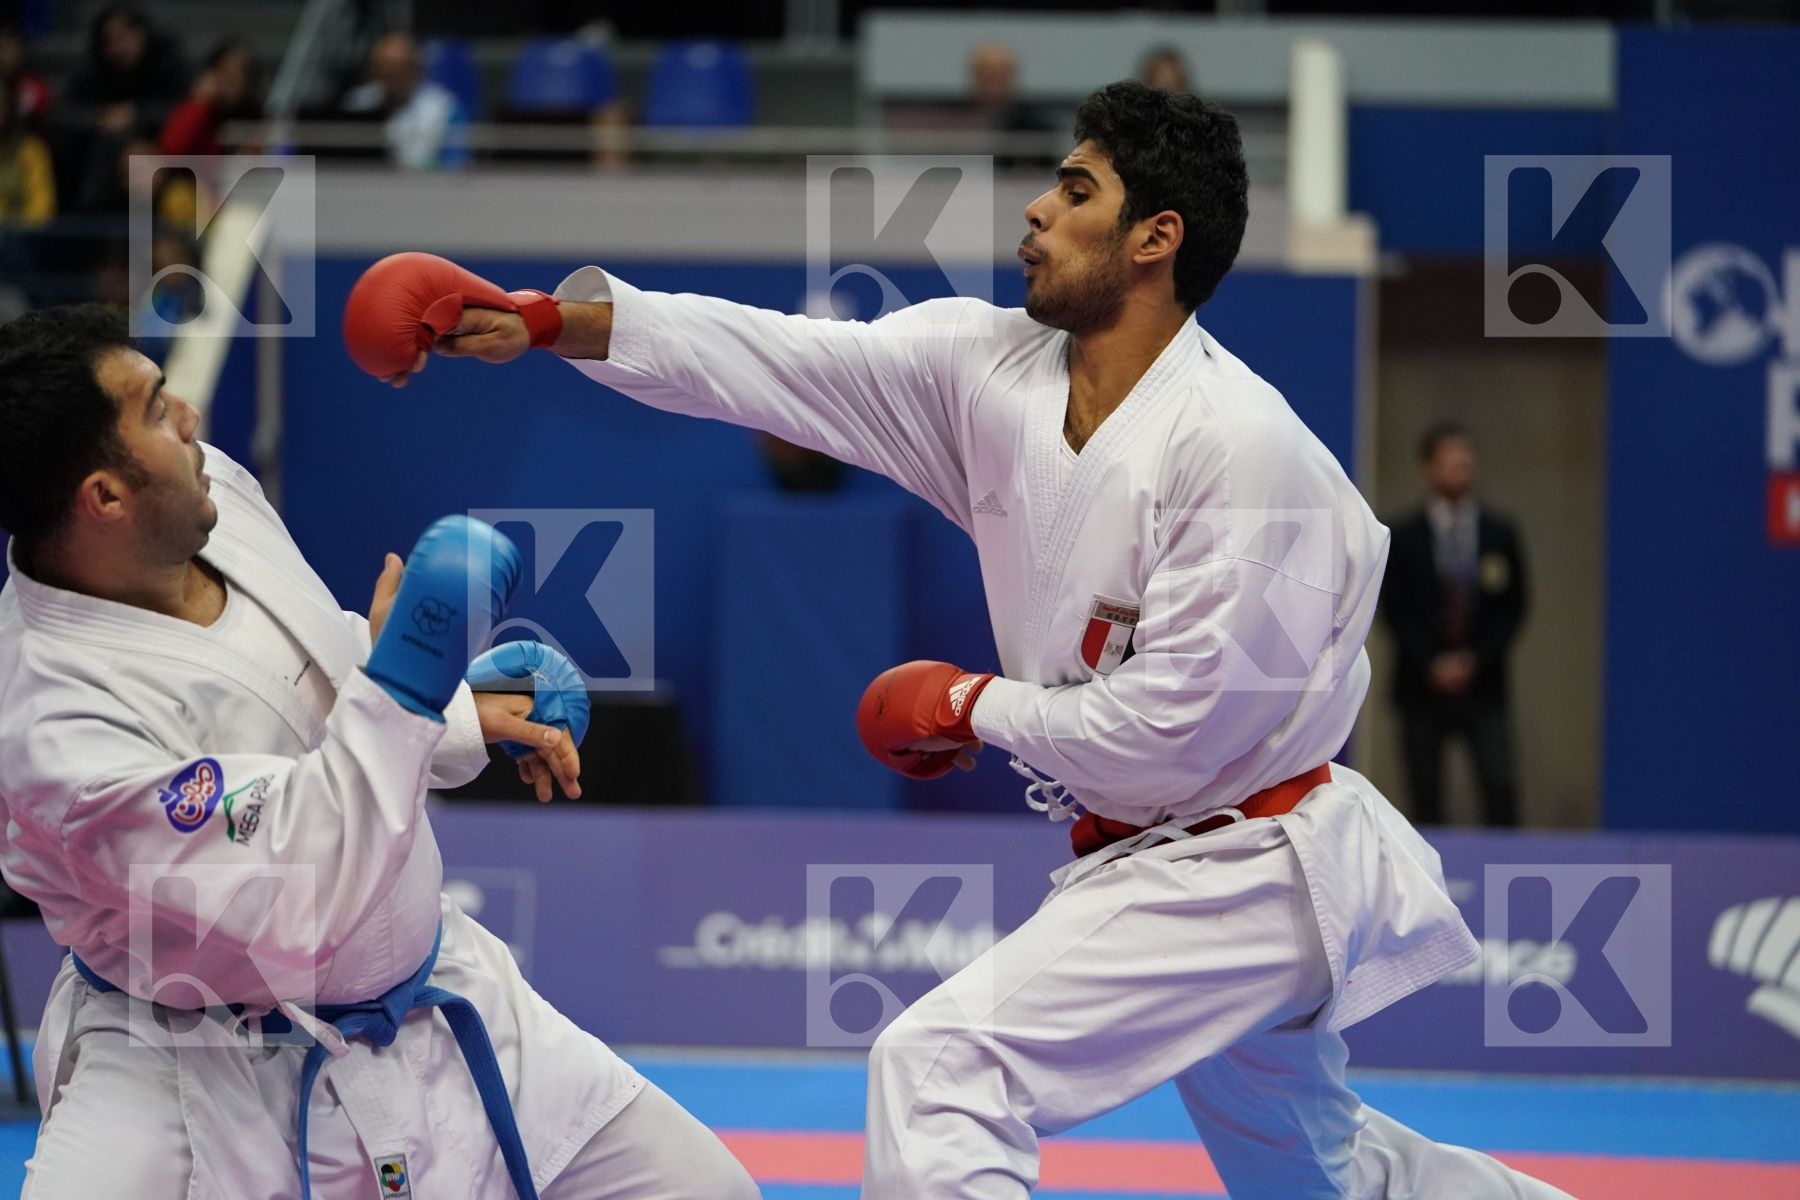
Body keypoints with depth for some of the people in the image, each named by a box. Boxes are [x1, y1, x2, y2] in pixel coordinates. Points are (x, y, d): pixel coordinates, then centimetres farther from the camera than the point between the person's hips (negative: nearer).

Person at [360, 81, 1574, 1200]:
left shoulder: (1238, 446, -26)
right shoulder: (987, 370, -4)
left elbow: (1169, 725, -26)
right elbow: (773, 357, -11)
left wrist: (978, 708, -12)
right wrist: (544, 318, -21)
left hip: (1231, 870, -9)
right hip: (1147, 855, 9)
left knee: (940, 1066, -21)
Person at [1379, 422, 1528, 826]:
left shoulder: (1500, 534, 8)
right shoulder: (1403, 538, 4)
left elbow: (1513, 608, 6)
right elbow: (1395, 610, 0)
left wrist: (1475, 659, -6)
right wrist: (1432, 663, -10)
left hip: (1483, 684, 1)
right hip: (1422, 686, -1)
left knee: (1500, 791, -12)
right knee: (1426, 801, -1)